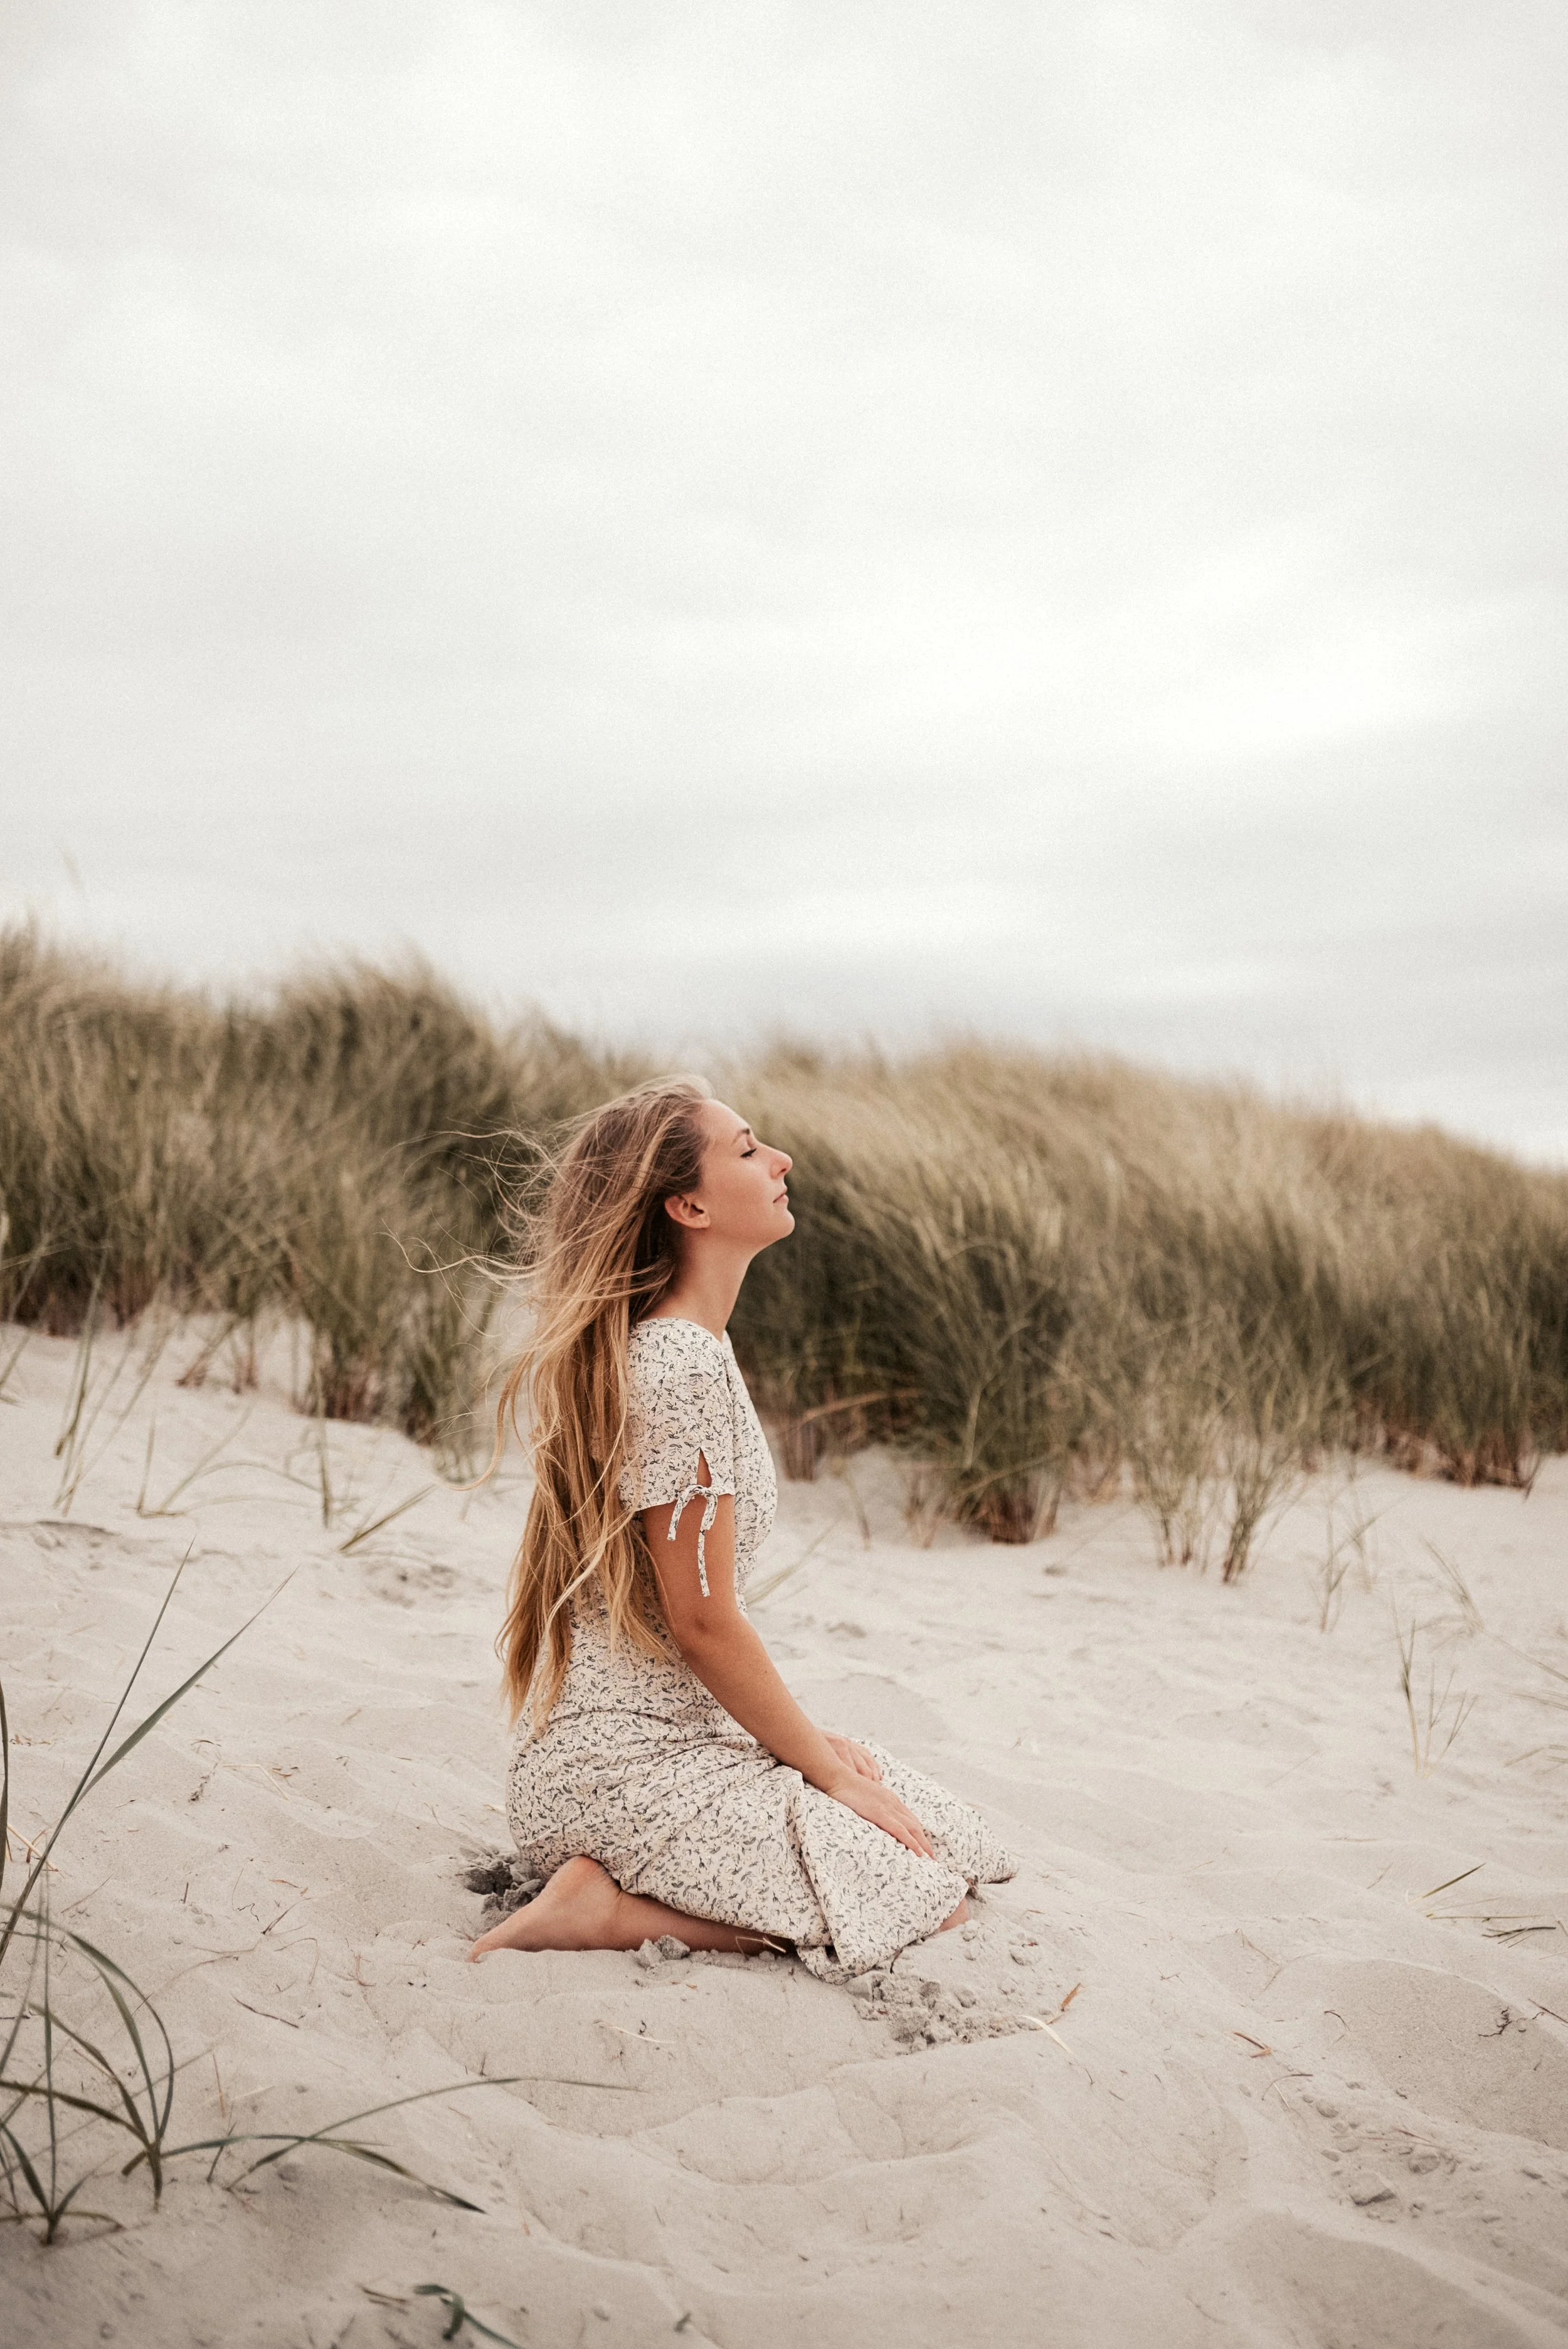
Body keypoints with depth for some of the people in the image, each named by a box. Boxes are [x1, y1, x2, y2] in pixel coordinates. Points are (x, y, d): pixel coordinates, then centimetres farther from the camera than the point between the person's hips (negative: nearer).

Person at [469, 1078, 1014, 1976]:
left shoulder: (679, 1345, 11)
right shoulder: (683, 1363, -21)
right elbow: (703, 1622, -20)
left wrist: (808, 1735, 10)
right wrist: (827, 1769, -9)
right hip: (631, 1763, -10)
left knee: (954, 1839, 10)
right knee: (925, 1894, -10)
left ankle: (624, 1887, 10)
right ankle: (613, 1912, -7)